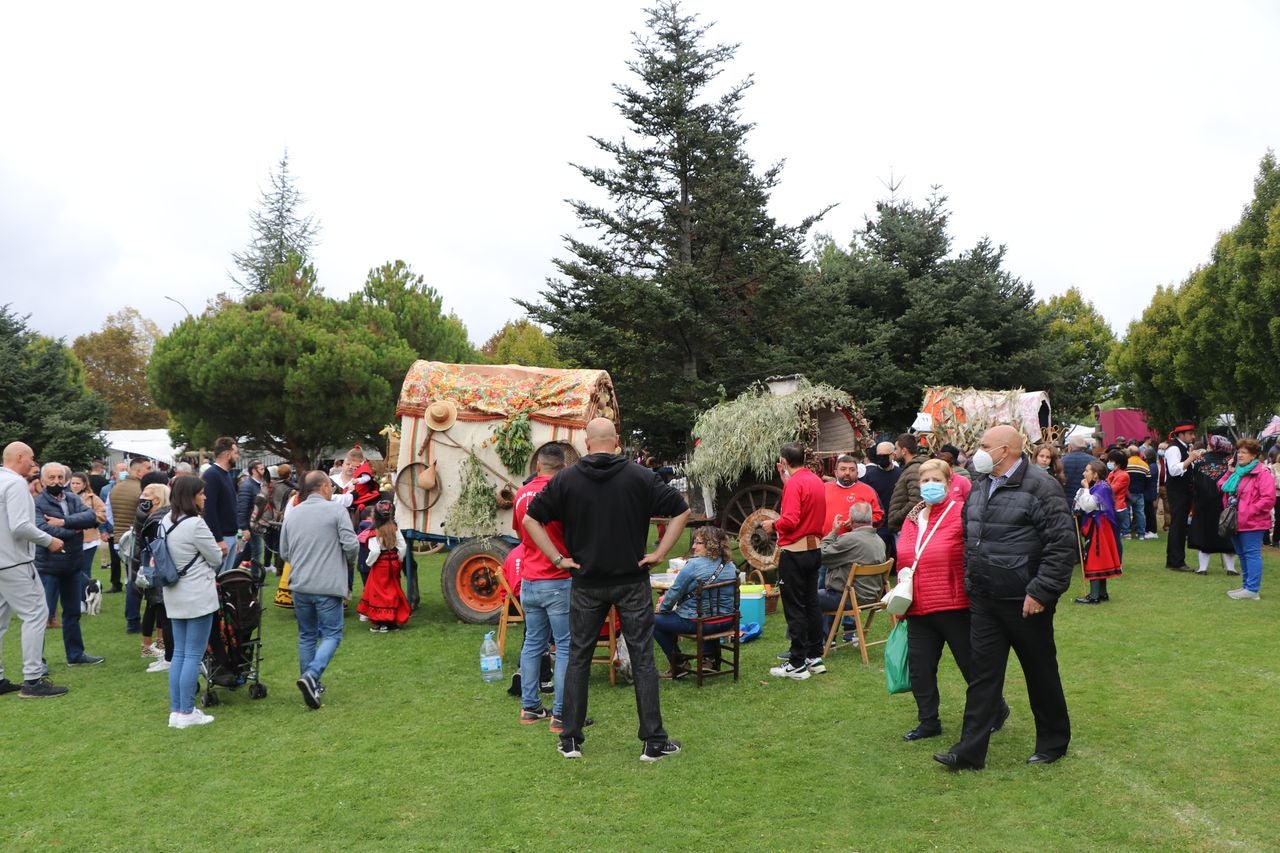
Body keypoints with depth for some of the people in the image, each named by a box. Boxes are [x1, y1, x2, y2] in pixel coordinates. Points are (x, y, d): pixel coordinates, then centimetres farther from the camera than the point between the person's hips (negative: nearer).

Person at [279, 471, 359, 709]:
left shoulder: (293, 514, 7)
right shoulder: (336, 510, -8)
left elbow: (284, 551, 12)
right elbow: (351, 545, -13)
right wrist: (348, 559, 9)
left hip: (299, 585, 5)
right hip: (328, 586, -5)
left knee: (307, 636, 17)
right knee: (332, 635, 3)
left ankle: (312, 684, 23)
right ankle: (311, 676, -16)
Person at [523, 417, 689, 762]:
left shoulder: (566, 479, -1)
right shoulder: (640, 477, -4)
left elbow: (531, 519, 0)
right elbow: (681, 510, -5)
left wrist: (557, 558, 0)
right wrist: (660, 553, -2)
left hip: (586, 582, 1)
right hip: (632, 581, -1)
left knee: (578, 658, 12)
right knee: (642, 659, 5)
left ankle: (570, 740, 18)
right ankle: (654, 742, 9)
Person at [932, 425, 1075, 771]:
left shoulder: (1041, 487, -15)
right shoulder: (979, 485, 10)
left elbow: (1063, 544, -19)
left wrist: (1041, 592, -20)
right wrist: (970, 582, 17)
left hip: (1024, 602, -7)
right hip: (984, 600, 7)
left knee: (1041, 674, 11)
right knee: (983, 674, 7)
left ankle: (1053, 742, 29)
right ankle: (970, 751, 10)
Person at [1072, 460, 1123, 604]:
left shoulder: (1102, 487, -16)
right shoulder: (1097, 486, 12)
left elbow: (1088, 505, -24)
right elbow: (1085, 506, 10)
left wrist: (1085, 488, -16)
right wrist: (1085, 489, 1)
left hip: (1098, 528, -10)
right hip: (1094, 527, 10)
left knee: (1094, 559, -7)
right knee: (1100, 560, 14)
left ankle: (1094, 596, -5)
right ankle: (1102, 593, 22)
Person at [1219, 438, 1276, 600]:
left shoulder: (1262, 473, -12)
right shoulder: (1237, 472, 16)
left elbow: (1268, 499, -18)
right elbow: (1221, 487, 18)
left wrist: (1250, 511, -19)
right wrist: (1229, 474, 5)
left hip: (1252, 523, -9)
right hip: (1237, 521, 9)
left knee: (1251, 554, -7)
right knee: (1242, 554, 14)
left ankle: (1252, 590, -6)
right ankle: (1246, 586, 23)